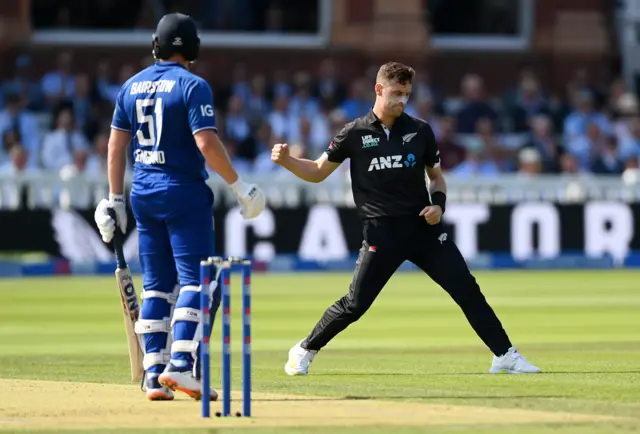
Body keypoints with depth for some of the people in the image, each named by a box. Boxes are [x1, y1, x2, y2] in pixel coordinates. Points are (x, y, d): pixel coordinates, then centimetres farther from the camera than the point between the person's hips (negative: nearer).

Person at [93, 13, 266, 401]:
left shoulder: (133, 86, 10)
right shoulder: (192, 86, -10)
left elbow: (116, 143, 11)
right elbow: (206, 142, -18)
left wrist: (115, 199, 16)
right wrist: (238, 185, -10)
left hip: (144, 194, 7)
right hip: (184, 194, -7)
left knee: (157, 283, 11)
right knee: (197, 279, -5)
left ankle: (154, 374, 7)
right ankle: (181, 364, -19)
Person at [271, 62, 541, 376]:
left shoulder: (420, 131, 6)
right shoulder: (355, 134, 0)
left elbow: (436, 176, 17)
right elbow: (317, 172, 7)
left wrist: (439, 204, -3)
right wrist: (286, 160, -10)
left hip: (423, 228, 2)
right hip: (381, 232, -2)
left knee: (466, 289, -5)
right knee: (355, 304, -7)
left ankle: (505, 356, 0)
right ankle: (304, 350, 15)